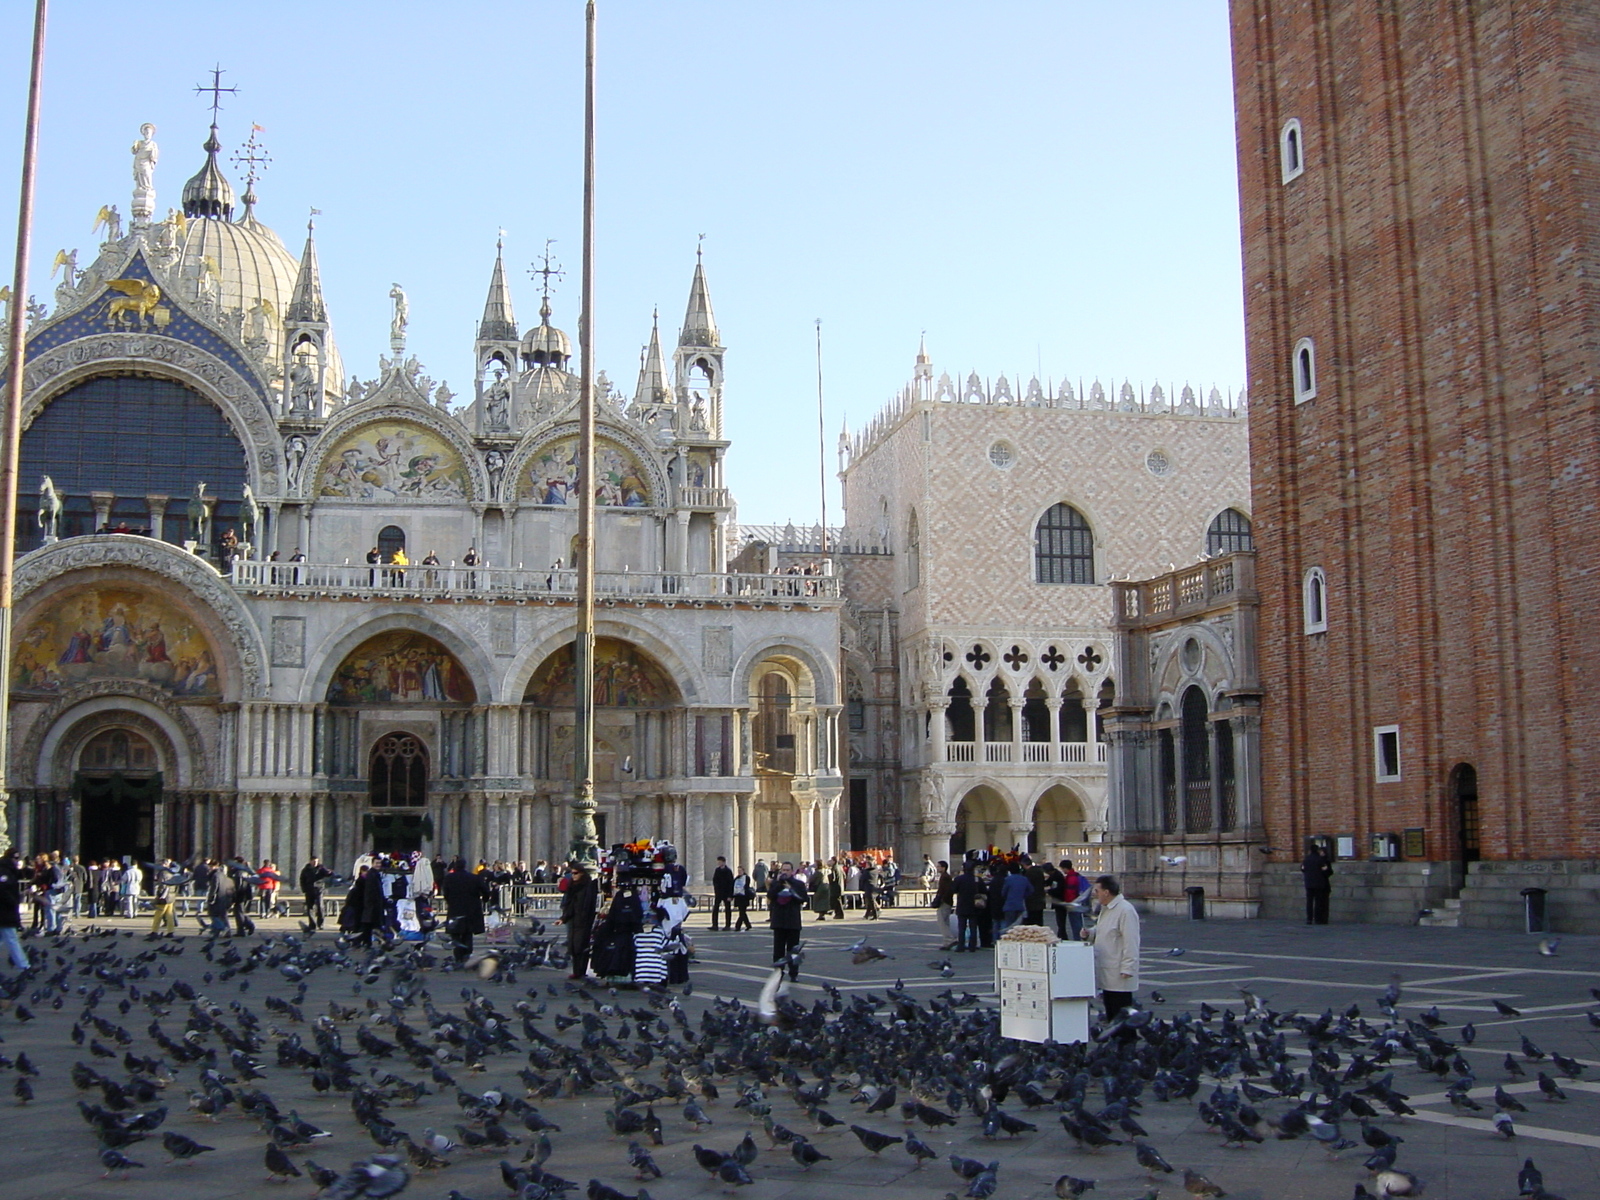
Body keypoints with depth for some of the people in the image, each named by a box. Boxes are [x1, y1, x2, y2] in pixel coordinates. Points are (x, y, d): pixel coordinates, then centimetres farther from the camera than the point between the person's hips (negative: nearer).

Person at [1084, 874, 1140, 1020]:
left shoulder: (1125, 910, -16)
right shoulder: (1106, 909, 15)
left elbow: (1131, 942, -19)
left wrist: (1127, 969, -21)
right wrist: (1089, 934, 8)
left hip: (1119, 977, -9)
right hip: (1107, 975, 9)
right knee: (1111, 1015, 12)